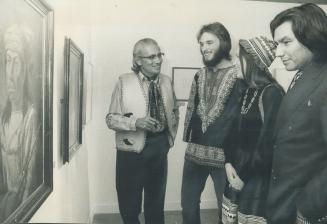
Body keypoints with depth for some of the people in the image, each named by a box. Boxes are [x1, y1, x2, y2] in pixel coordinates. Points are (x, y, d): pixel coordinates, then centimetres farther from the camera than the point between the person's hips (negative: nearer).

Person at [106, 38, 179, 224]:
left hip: (160, 145, 4)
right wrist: (136, 122, -25)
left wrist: (171, 134, 7)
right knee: (130, 204, 10)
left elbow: (174, 110, 18)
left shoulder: (166, 81, 4)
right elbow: (111, 118, -9)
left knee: (156, 201, 20)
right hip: (133, 148, -4)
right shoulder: (124, 82, -9)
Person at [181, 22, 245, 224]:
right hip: (194, 152, 6)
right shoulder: (200, 75, 10)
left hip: (224, 154, -6)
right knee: (188, 205, 19)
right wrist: (188, 139, 13)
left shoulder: (239, 76, -10)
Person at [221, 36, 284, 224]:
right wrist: (229, 163, -4)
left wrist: (245, 177, -12)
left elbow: (268, 142, -19)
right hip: (237, 171, 7)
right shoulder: (249, 90, 8)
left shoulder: (272, 93, -16)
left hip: (257, 178, -7)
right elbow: (237, 129, 8)